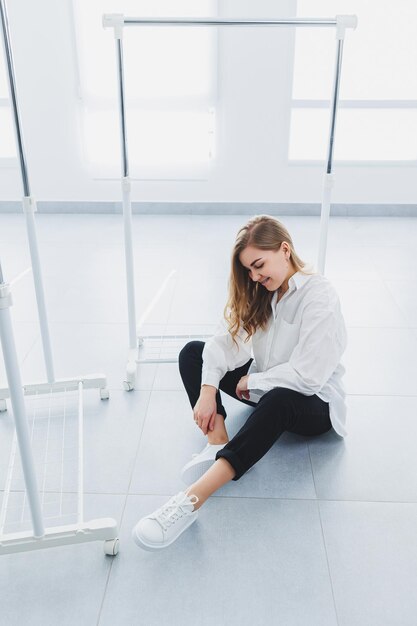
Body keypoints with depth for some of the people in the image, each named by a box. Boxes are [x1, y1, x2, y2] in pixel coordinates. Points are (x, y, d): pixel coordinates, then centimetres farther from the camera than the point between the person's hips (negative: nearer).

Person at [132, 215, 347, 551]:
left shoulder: (320, 297, -20)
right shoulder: (257, 293, 2)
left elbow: (308, 376, -26)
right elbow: (224, 340, -9)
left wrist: (249, 383, -14)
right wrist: (208, 390, -24)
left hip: (314, 401, -7)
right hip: (265, 386, 8)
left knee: (278, 400, -43)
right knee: (192, 352, -6)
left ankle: (191, 501, -53)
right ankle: (218, 441, -26)